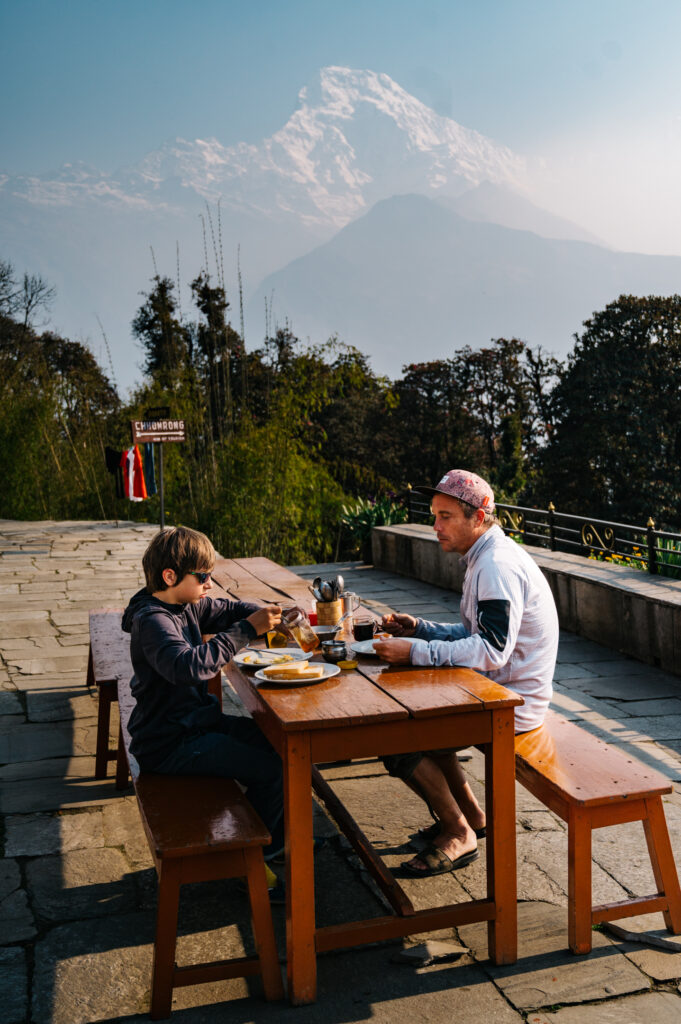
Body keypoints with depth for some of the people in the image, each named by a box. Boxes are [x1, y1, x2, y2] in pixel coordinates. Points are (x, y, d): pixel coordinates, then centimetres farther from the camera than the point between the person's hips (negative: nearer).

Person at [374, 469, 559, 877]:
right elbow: (473, 633, 17)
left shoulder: (498, 566, -22)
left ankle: (459, 835, 6)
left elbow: (492, 650, -30)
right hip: (498, 690, 11)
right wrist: (420, 628, 4)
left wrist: (416, 652, -30)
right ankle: (470, 815, 26)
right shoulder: (488, 557, 11)